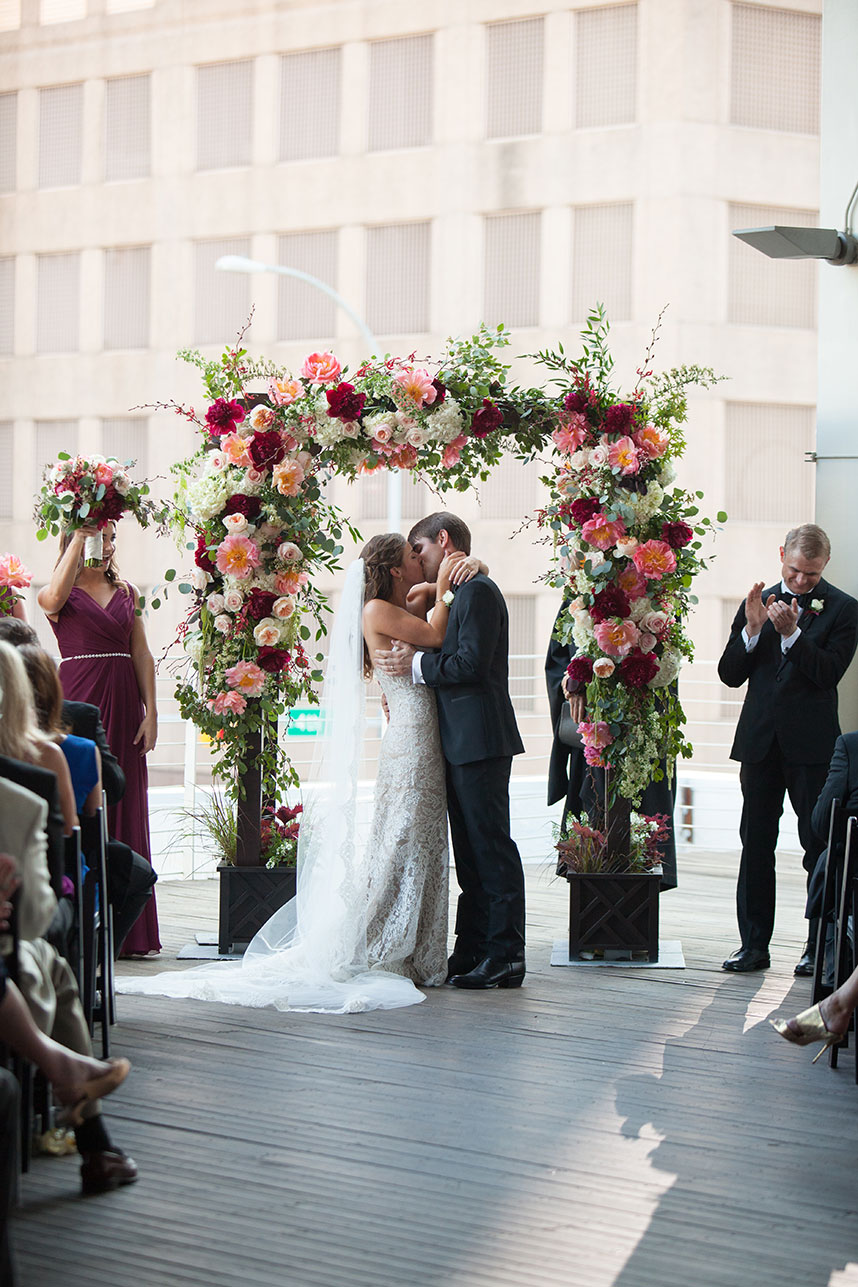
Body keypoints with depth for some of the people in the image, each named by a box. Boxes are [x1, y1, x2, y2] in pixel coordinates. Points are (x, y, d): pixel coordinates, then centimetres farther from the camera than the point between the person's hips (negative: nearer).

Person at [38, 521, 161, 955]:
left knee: (125, 810, 4)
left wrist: (151, 712, 2)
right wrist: (80, 538, -18)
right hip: (79, 700, -4)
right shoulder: (59, 593, 2)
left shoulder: (127, 592, 15)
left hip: (123, 706, 4)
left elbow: (142, 654, 11)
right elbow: (54, 598, -23)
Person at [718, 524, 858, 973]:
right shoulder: (759, 602, 8)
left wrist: (791, 632, -23)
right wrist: (752, 628, -11)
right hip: (760, 741, 4)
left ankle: (820, 946, 9)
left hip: (812, 746, -3)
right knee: (756, 843, 6)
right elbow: (730, 675, 4)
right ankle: (754, 944, 11)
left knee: (820, 845, 1)